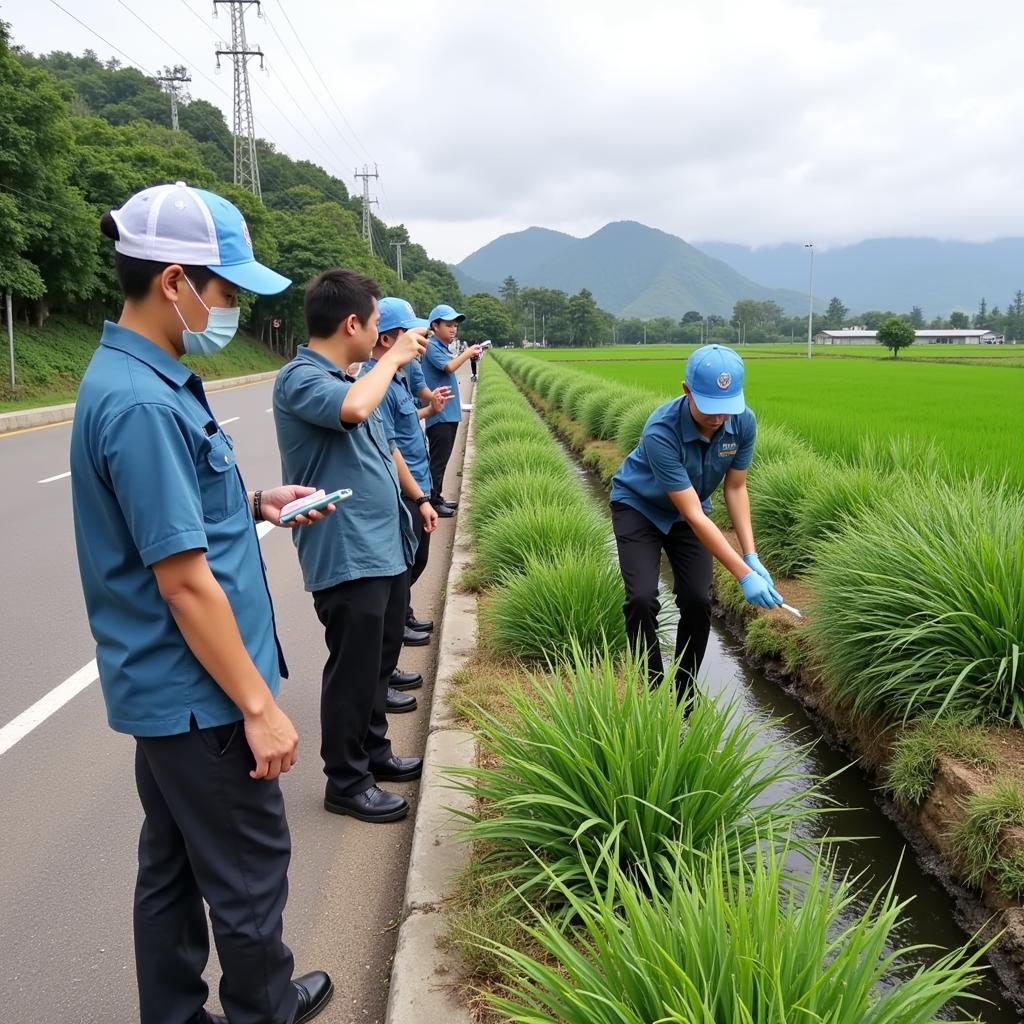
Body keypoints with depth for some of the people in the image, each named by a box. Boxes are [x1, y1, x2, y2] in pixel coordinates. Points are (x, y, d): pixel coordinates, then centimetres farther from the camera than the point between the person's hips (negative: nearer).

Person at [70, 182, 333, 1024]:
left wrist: (254, 504, 6)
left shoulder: (148, 379, 7)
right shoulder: (142, 402, -24)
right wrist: (259, 705, -19)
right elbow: (183, 581, -24)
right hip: (201, 695, -9)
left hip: (168, 691, 9)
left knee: (173, 867, 21)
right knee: (250, 871, 10)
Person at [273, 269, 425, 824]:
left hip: (385, 549, 10)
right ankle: (346, 782, 19)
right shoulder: (299, 378, -15)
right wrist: (393, 356, -22)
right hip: (348, 558, -9)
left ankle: (374, 751, 39)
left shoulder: (346, 378, 12)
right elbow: (354, 408, -37)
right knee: (354, 670, 3)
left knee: (380, 660, 21)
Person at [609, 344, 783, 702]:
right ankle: (655, 689, -1)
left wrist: (751, 557, -18)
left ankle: (685, 692, 12)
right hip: (638, 506, -4)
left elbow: (735, 487, -8)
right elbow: (694, 515, -38)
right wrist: (744, 575, -40)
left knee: (697, 601, -7)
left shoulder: (744, 422, -22)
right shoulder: (660, 432, -39)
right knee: (642, 598, -20)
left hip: (688, 512, 4)